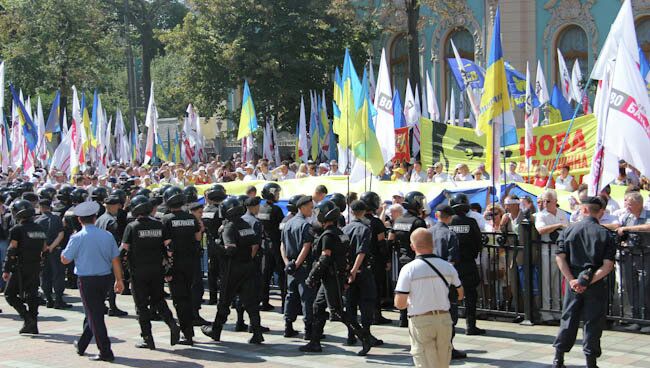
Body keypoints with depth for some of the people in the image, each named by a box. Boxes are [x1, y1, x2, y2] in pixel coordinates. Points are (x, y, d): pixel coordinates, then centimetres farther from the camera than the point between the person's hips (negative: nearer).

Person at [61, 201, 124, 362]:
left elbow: (65, 260, -4)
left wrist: (66, 249, 15)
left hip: (87, 280, -5)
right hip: (105, 278, 5)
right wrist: (119, 280, 11)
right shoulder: (107, 235, 2)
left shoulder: (77, 238, -11)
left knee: (94, 315, 0)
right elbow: (115, 259, 4)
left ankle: (105, 352, -2)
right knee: (93, 313, 19)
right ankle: (81, 345, 33)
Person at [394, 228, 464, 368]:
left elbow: (399, 304, -13)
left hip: (420, 322, -4)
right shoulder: (448, 267, 1)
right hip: (444, 319, 4)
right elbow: (460, 295, 11)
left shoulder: (409, 269, -12)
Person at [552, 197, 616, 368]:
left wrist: (571, 280, -8)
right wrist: (589, 281, -14)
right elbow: (608, 265, -12)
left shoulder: (569, 230, 1)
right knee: (593, 322, 6)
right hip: (596, 284, -2)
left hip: (573, 282, 2)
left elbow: (560, 257, -5)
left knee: (568, 319, 13)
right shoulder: (605, 234, -4)